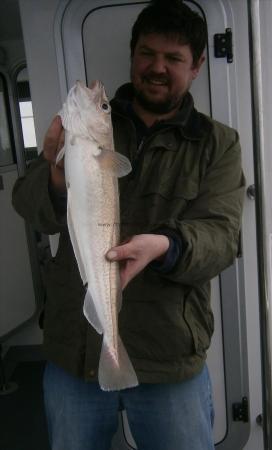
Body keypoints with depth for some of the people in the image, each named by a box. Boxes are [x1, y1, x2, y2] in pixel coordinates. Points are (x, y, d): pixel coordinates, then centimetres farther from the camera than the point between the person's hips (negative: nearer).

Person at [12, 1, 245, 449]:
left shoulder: (218, 144, 0)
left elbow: (220, 236, -10)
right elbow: (29, 204, -6)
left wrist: (164, 247, -33)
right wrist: (58, 177, -30)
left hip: (168, 362, -1)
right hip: (72, 352, 2)